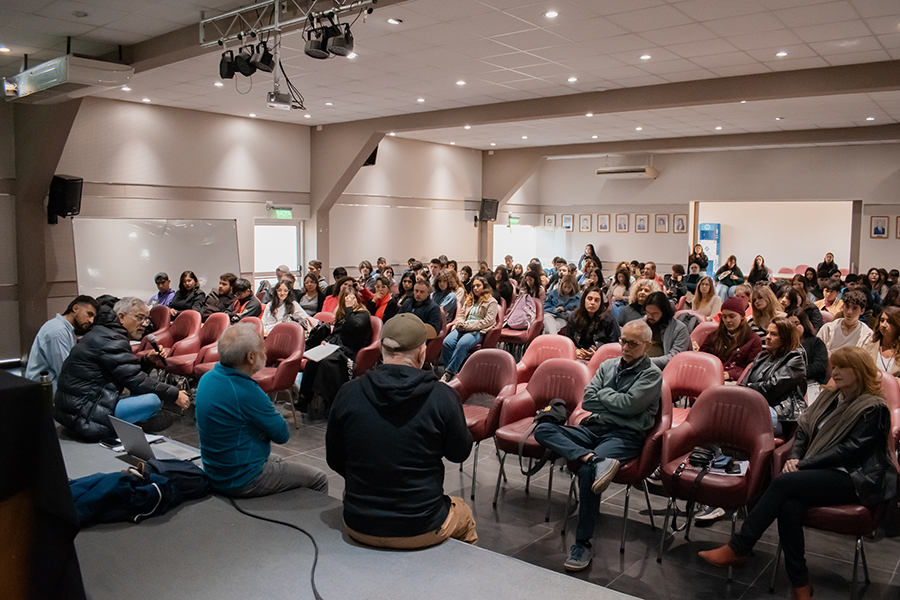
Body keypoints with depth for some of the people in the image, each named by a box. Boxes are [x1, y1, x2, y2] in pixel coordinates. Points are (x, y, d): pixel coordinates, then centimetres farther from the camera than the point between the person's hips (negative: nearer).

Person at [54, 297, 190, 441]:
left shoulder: (103, 333, 17)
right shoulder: (111, 340, -17)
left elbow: (130, 372, 20)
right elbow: (136, 381, -19)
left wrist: (147, 361, 2)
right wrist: (175, 395, -12)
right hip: (83, 417, -11)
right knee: (153, 400, -24)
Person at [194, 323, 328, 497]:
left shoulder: (207, 378, -3)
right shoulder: (246, 392, -30)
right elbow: (282, 435, -19)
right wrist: (269, 411, 1)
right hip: (242, 481, -9)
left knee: (283, 461, 31)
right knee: (319, 479, 3)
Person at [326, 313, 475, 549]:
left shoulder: (348, 394, -11)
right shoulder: (442, 397, -18)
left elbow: (334, 461, 1)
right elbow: (460, 453, -2)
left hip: (359, 528, 2)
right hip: (422, 531, -2)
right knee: (465, 516, 32)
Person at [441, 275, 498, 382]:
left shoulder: (491, 302, 6)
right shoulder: (470, 300, 28)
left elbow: (488, 321, -5)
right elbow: (461, 314, 27)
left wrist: (469, 326, -11)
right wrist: (459, 323, 2)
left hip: (478, 330, -6)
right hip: (463, 328, 6)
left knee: (462, 344, -36)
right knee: (447, 342, -26)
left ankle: (449, 373, -32)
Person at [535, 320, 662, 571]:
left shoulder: (652, 374, 1)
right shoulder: (608, 365, 18)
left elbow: (630, 404, -14)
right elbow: (587, 401, 9)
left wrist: (601, 394, 1)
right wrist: (615, 402, -3)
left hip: (625, 435, -6)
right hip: (593, 428, 6)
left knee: (587, 471, -32)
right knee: (543, 429, -16)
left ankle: (583, 544, -19)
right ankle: (595, 459, -37)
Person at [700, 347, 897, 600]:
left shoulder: (873, 408, -4)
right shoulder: (828, 397, 18)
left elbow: (849, 450, -13)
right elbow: (803, 429, 15)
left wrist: (803, 464, -16)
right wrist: (794, 458, -5)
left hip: (855, 480, -6)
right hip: (823, 473, 6)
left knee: (784, 482, -30)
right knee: (789, 504, -29)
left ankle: (738, 548, -25)